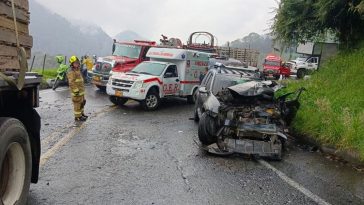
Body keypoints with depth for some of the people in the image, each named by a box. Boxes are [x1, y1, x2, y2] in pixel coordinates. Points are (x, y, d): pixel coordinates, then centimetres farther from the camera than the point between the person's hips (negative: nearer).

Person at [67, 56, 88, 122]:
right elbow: (72, 83, -23)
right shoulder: (71, 72, -17)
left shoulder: (78, 70, 14)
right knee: (77, 104, -2)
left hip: (81, 91, 10)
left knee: (82, 103, 20)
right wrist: (76, 91, -25)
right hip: (77, 91, -10)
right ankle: (78, 117, 7)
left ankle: (81, 114, 34)